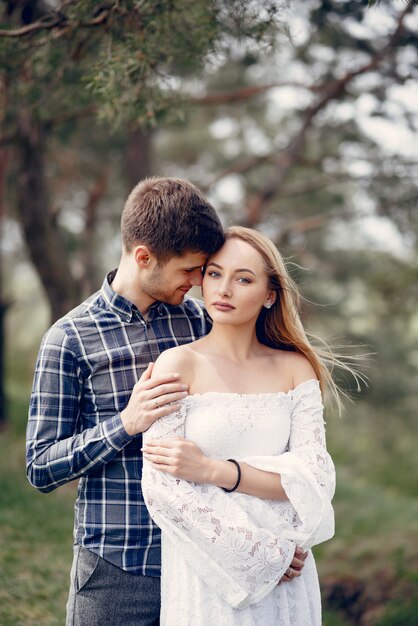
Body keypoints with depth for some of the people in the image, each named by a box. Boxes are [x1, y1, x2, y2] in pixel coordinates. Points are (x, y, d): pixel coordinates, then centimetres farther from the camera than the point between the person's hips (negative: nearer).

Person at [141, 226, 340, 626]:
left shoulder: (296, 368, 4)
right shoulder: (179, 364, -5)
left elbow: (315, 478, -6)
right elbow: (163, 487, -12)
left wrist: (214, 470, -17)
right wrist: (267, 551, -12)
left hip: (284, 581, 3)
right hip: (204, 580, -2)